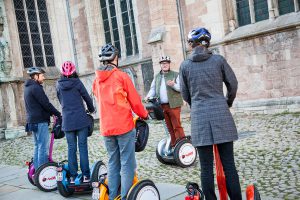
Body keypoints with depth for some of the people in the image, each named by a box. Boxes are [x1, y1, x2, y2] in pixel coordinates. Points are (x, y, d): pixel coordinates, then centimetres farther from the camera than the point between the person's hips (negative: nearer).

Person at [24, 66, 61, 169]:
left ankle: (37, 169, 18)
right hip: (40, 121, -10)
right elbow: (45, 103, -17)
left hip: (32, 121, 10)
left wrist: (51, 113, 11)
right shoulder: (35, 87, -13)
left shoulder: (28, 87, 17)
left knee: (38, 146, 14)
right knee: (43, 146, -7)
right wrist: (58, 114, -7)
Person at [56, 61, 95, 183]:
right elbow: (87, 97, 2)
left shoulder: (59, 85, 4)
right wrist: (91, 109, 20)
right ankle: (85, 175, 2)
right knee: (82, 147, 1)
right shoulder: (77, 82, -5)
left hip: (67, 121, 3)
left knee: (71, 148, 8)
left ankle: (73, 176, 10)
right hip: (81, 119, -2)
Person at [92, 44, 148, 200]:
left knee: (113, 162, 14)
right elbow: (135, 101, -4)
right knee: (127, 164, 0)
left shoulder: (96, 80, 8)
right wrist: (144, 115, 12)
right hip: (124, 126, -5)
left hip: (106, 128, 6)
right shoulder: (122, 76, -8)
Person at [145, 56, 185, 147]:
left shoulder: (175, 74, 4)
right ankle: (173, 145, 17)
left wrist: (173, 85, -22)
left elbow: (181, 87, -4)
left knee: (176, 126, -9)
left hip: (173, 105, -4)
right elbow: (153, 88, 17)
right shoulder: (157, 76, 18)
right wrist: (149, 96, -2)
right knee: (169, 127, 10)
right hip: (162, 105, 5)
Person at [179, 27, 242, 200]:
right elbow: (233, 84, 9)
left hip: (199, 117, 0)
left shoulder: (185, 65, 3)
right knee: (229, 164, 5)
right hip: (221, 115, 0)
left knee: (206, 167, 6)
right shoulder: (219, 60, 1)